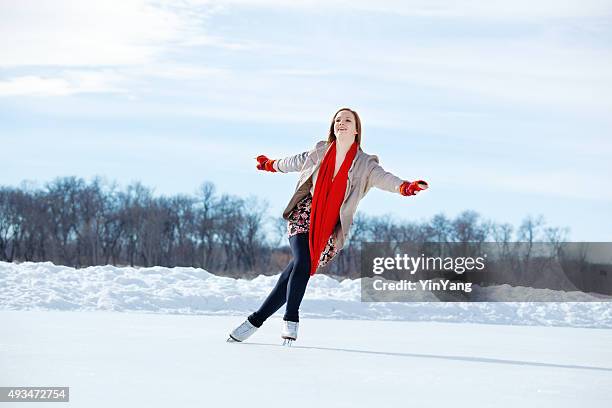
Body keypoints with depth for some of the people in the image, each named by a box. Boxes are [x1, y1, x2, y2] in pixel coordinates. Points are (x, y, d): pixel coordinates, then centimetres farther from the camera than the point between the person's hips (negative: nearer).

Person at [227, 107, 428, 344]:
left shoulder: (364, 164, -1)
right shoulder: (320, 153, 6)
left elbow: (382, 178, -18)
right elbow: (295, 162, 25)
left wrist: (405, 187, -38)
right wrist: (271, 165, 42)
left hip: (330, 229, -1)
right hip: (304, 217, 1)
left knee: (298, 272, -12)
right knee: (302, 263, -22)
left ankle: (256, 320, -8)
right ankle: (291, 320, -13)